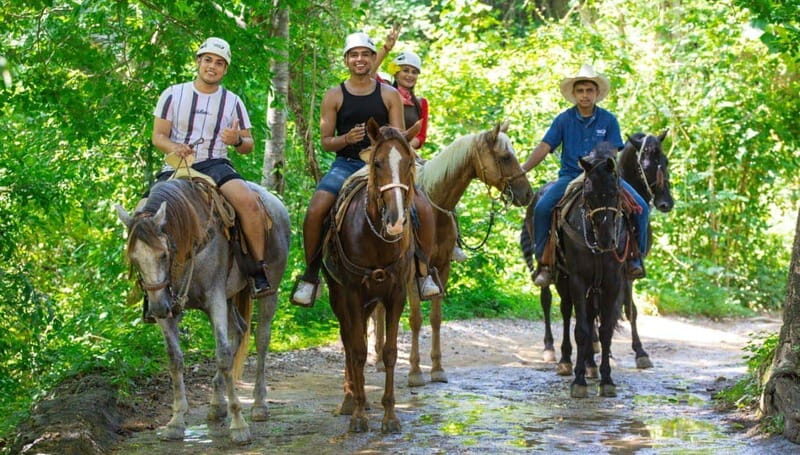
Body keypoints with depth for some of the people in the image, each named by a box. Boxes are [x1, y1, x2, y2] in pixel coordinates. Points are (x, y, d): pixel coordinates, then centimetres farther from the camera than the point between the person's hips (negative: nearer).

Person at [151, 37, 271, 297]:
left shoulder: (232, 102, 11)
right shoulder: (173, 95, 10)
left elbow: (248, 145, 12)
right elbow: (158, 136, 7)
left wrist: (237, 141, -13)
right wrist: (174, 148, -16)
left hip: (215, 165, -1)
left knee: (248, 202, -30)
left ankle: (260, 271, -21)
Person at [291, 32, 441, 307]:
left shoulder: (389, 95, 8)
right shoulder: (334, 96, 6)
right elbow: (326, 141, 4)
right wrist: (346, 139, -17)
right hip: (346, 164, -1)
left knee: (423, 208, -19)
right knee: (315, 210, -26)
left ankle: (424, 272, 2)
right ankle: (310, 276, -8)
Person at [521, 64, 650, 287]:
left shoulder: (608, 120, 2)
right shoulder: (564, 120, 2)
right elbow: (544, 147, -2)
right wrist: (522, 170, -15)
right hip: (570, 176, 0)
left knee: (641, 207, -17)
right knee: (542, 208, -26)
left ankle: (635, 257, 0)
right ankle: (544, 262, -13)